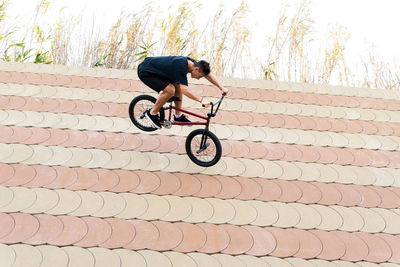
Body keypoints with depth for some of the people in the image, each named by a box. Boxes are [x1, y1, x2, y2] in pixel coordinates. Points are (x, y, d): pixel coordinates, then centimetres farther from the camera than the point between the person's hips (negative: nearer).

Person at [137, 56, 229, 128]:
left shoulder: (192, 63, -6)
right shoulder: (180, 67, -33)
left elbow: (209, 75, 6)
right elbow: (184, 89, -37)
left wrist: (222, 88, 4)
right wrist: (201, 99, -40)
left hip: (156, 70, 9)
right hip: (145, 72, -9)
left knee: (177, 85, 4)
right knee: (170, 90, -22)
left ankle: (178, 116, 15)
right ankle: (152, 113, -3)